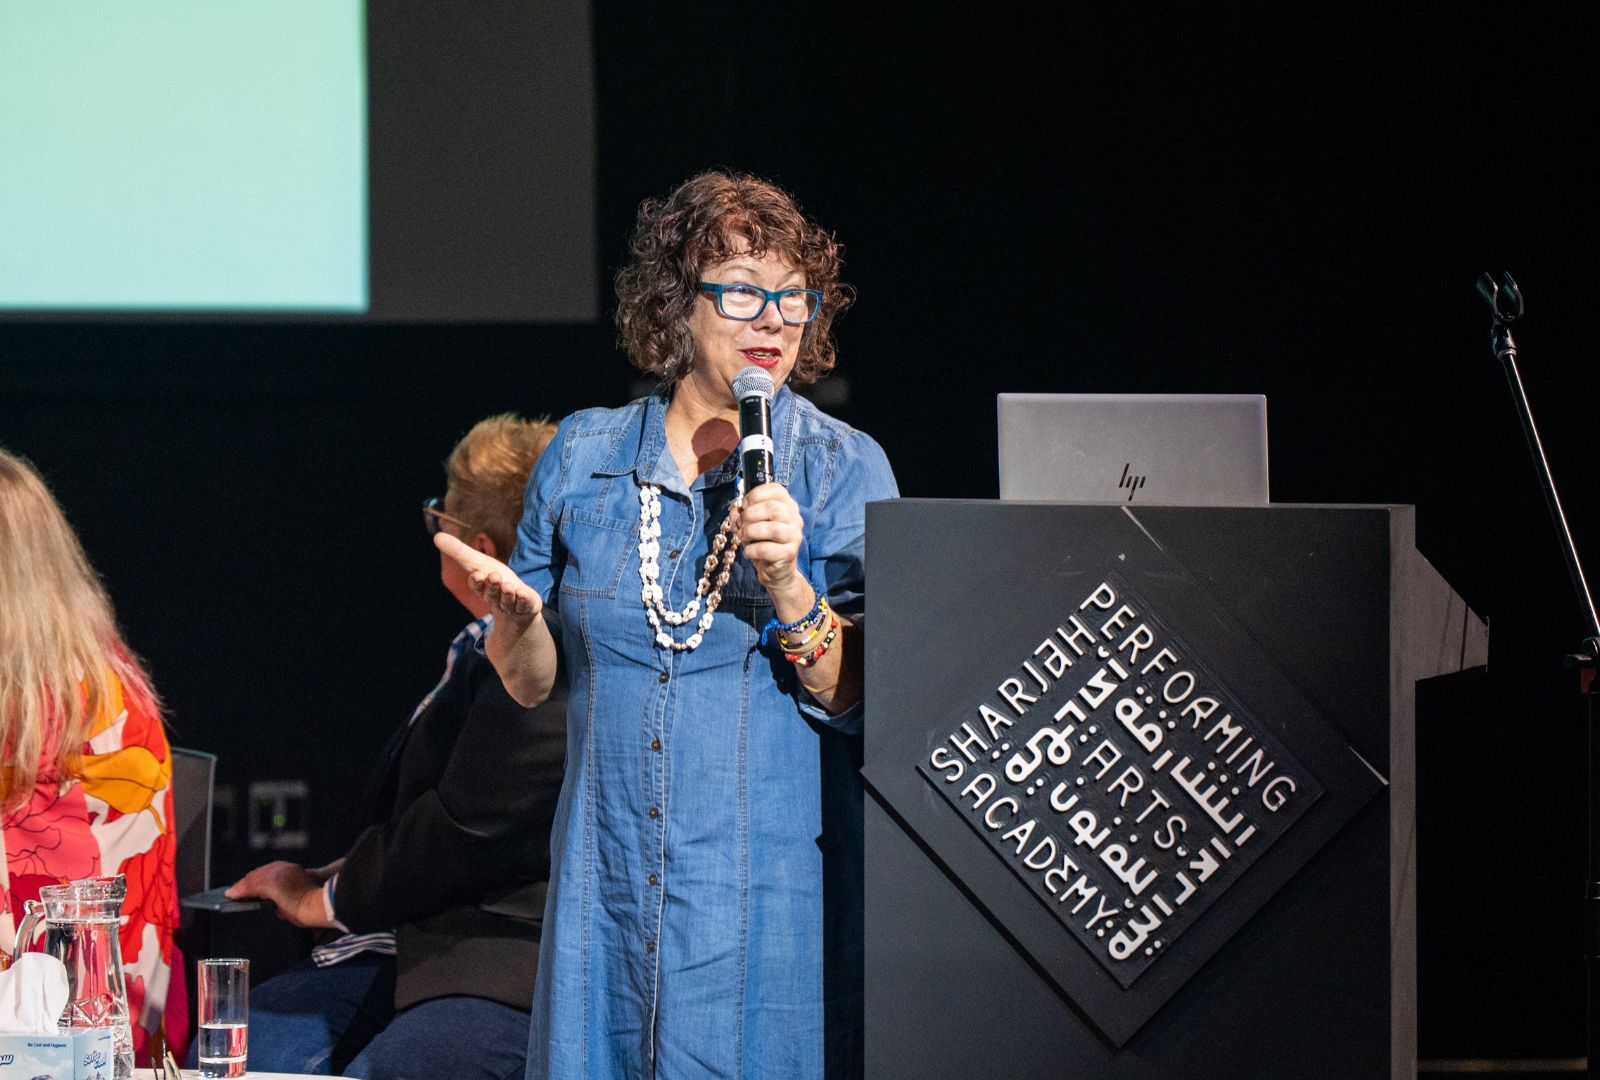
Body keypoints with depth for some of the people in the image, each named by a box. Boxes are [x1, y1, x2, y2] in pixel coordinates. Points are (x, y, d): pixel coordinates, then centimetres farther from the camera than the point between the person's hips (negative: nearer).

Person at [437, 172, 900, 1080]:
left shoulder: (845, 469, 0)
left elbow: (862, 703, -7)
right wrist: (519, 617, -9)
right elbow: (533, 682, 12)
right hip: (609, 889, 2)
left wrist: (787, 589, -22)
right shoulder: (586, 456, 6)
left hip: (775, 893, -2)